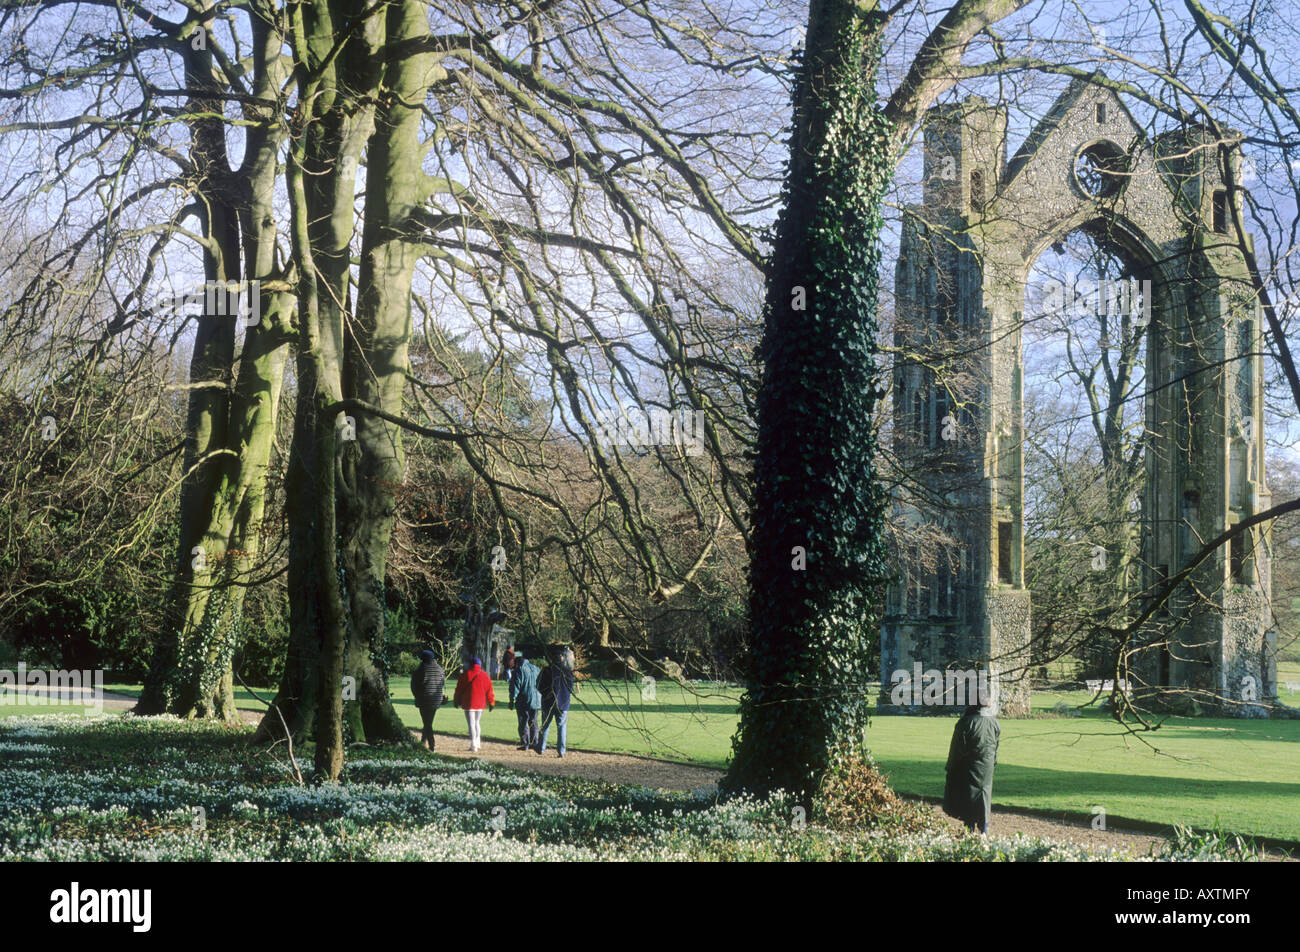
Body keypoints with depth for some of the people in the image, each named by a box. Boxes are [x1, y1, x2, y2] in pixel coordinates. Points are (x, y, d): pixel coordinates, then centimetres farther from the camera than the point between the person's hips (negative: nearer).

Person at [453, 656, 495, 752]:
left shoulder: (466, 675, -4)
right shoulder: (484, 675, 2)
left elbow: (459, 689, 1)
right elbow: (489, 689, 4)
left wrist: (457, 701, 12)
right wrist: (491, 703, 11)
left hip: (468, 703, -3)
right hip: (480, 703, 3)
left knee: (471, 724, -3)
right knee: (477, 722, 20)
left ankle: (473, 745, -9)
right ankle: (478, 743, 24)